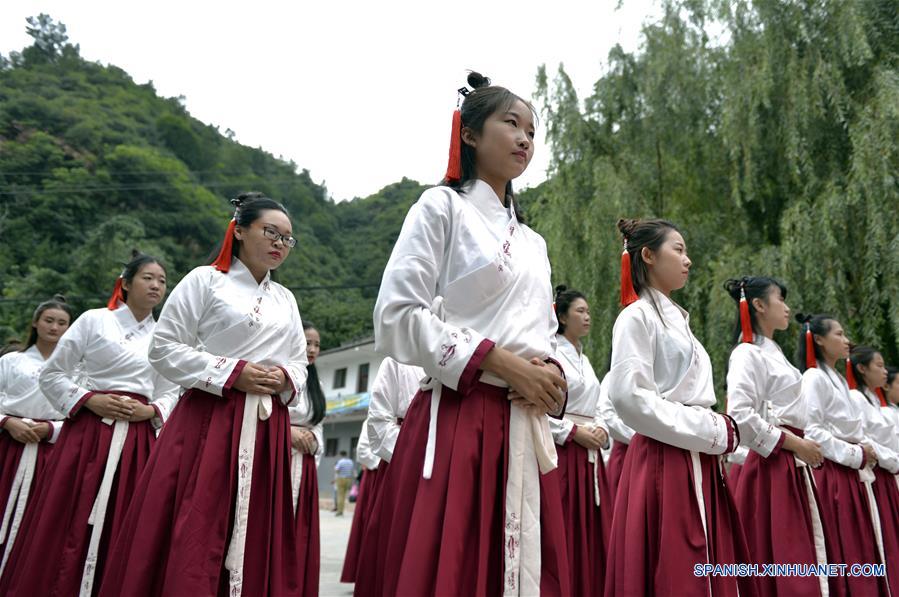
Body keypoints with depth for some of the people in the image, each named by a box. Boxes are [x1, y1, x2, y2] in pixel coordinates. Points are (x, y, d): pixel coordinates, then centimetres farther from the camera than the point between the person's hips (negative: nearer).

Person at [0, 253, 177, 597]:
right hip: (88, 431, -3)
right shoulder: (94, 320, 1)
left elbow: (171, 394, 12)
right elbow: (52, 375, 3)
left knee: (121, 527, 4)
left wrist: (149, 411, -7)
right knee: (68, 522, -2)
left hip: (138, 438, 3)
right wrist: (89, 400, -10)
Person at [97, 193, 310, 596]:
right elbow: (164, 349, -4)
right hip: (207, 423, -5)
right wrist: (232, 374, -12)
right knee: (192, 536, -6)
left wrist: (285, 379, -3)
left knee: (256, 542, 6)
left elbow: (300, 364, 21)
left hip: (267, 430, 5)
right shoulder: (205, 280, 1)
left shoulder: (286, 299, 17)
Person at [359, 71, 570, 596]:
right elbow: (397, 317, -10)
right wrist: (497, 362, -14)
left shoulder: (533, 242, 20)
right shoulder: (442, 207, 1)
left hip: (526, 430, 6)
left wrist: (551, 375, -1)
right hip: (455, 422, -6)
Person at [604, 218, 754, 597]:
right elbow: (629, 396, -18)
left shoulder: (676, 318, 21)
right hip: (664, 461, -9)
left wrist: (717, 432, 6)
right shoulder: (637, 316, -6)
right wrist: (710, 433, -13)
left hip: (696, 460, 9)